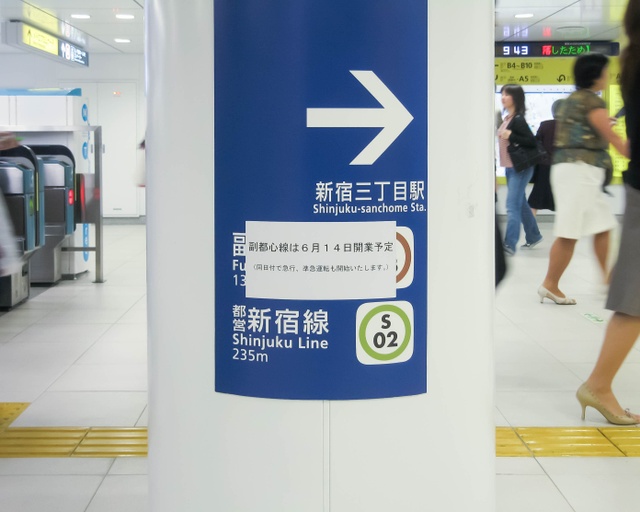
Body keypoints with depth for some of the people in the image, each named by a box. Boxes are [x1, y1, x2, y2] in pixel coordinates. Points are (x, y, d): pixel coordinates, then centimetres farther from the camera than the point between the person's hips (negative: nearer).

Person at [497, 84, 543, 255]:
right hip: (510, 168, 9)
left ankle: (509, 244, -11)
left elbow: (532, 142, -20)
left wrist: (510, 136, -25)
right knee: (520, 204, 18)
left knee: (512, 206, -11)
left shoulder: (518, 119, -16)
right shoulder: (508, 118, 9)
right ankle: (533, 236, 32)